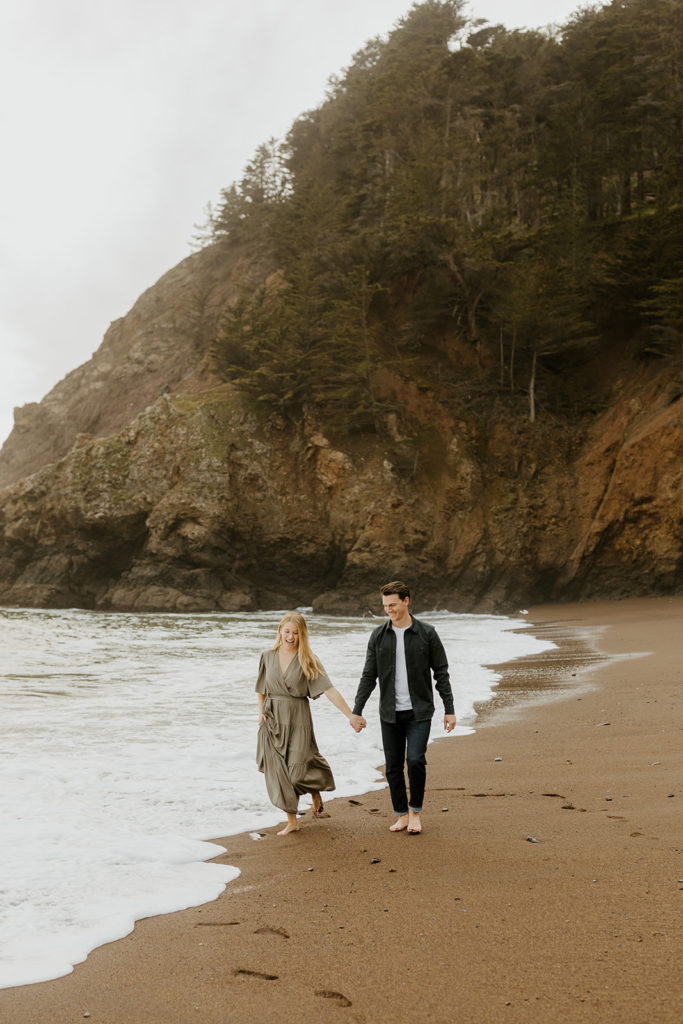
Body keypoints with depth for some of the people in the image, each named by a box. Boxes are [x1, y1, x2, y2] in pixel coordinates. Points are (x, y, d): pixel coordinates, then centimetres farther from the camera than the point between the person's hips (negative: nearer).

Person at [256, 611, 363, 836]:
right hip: (273, 720, 3)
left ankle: (316, 791, 28)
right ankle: (292, 821, 18)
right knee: (278, 772, 3)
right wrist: (261, 712, 3)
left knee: (298, 770, -8)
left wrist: (352, 716, -19)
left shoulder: (307, 660, -6)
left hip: (297, 719, -3)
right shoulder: (268, 657, 4)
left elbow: (330, 691, -13)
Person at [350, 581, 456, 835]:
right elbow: (369, 676, 6)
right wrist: (357, 710, 3)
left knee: (415, 759, -14)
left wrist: (449, 709, -2)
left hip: (419, 711, -2)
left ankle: (415, 811, 8)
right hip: (390, 713, 3)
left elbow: (441, 673, 1)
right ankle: (401, 814, 23)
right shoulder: (379, 635, 2)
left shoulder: (427, 634, -4)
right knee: (393, 766, 5)